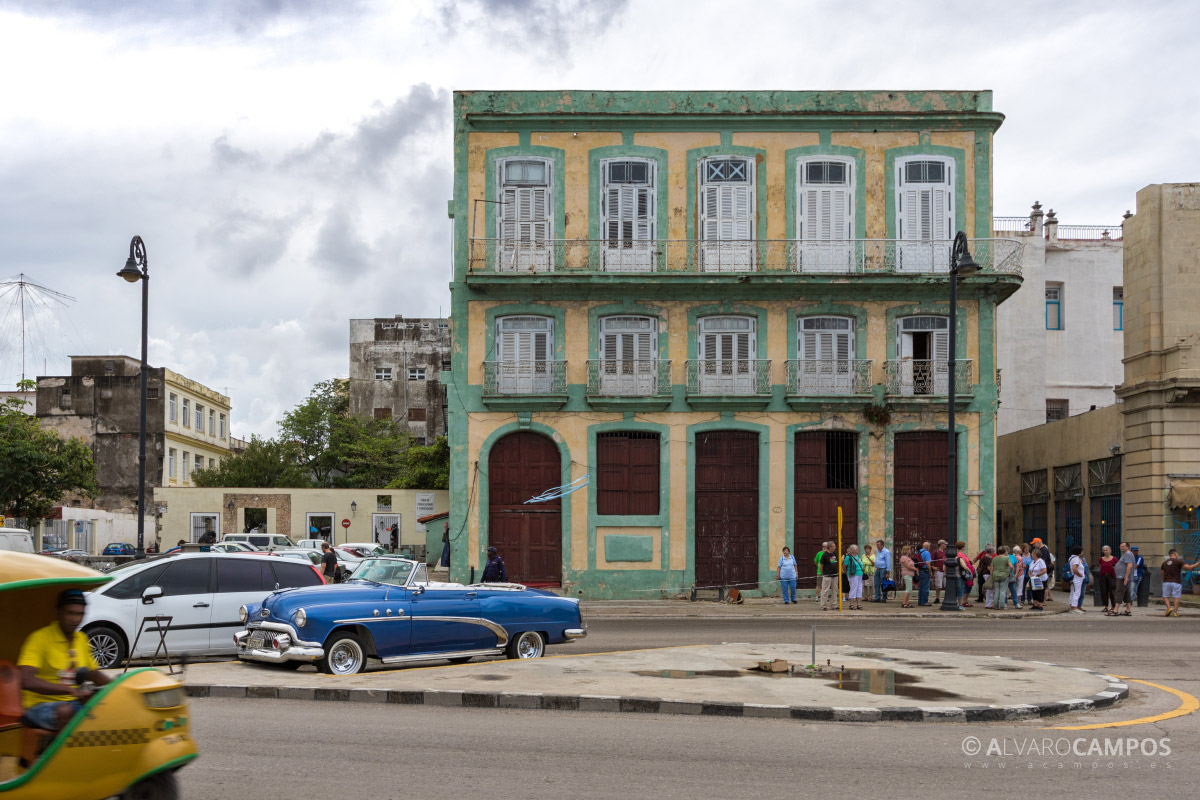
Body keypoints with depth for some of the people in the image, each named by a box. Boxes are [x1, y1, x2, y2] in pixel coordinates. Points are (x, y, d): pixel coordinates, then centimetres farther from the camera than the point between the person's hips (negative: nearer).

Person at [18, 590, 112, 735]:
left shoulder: (81, 639, 11)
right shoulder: (40, 638, -13)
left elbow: (94, 674, 23)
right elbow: (27, 681, -27)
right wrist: (72, 690, -36)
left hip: (74, 702, 6)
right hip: (41, 705, -6)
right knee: (66, 710, -39)